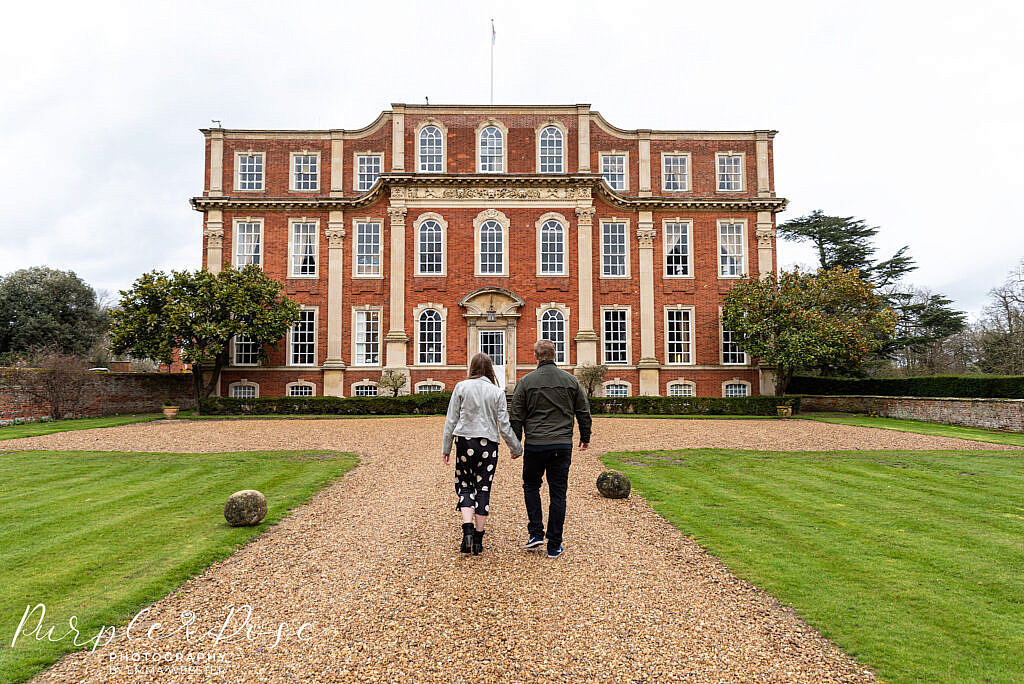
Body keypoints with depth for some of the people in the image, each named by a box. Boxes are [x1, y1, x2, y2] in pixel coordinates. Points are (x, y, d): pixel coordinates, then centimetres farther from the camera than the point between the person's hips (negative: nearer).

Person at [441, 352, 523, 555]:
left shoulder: (461, 388, 0)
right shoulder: (497, 392, 0)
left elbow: (451, 420, 1)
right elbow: (504, 425, 0)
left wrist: (446, 447, 9)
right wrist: (516, 448, 12)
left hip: (465, 441, 0)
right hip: (488, 444, 0)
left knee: (464, 485, 13)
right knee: (483, 489, 9)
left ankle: (467, 529, -5)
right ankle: (478, 539, 13)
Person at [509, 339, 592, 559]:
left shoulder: (526, 381, -3)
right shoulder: (570, 380, 4)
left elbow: (516, 417, -1)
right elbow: (584, 413, 9)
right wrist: (585, 438, 21)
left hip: (535, 445, -1)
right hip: (563, 445, 2)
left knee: (531, 486, 19)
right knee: (558, 493, 6)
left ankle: (535, 533, 10)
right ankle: (554, 546, 11)